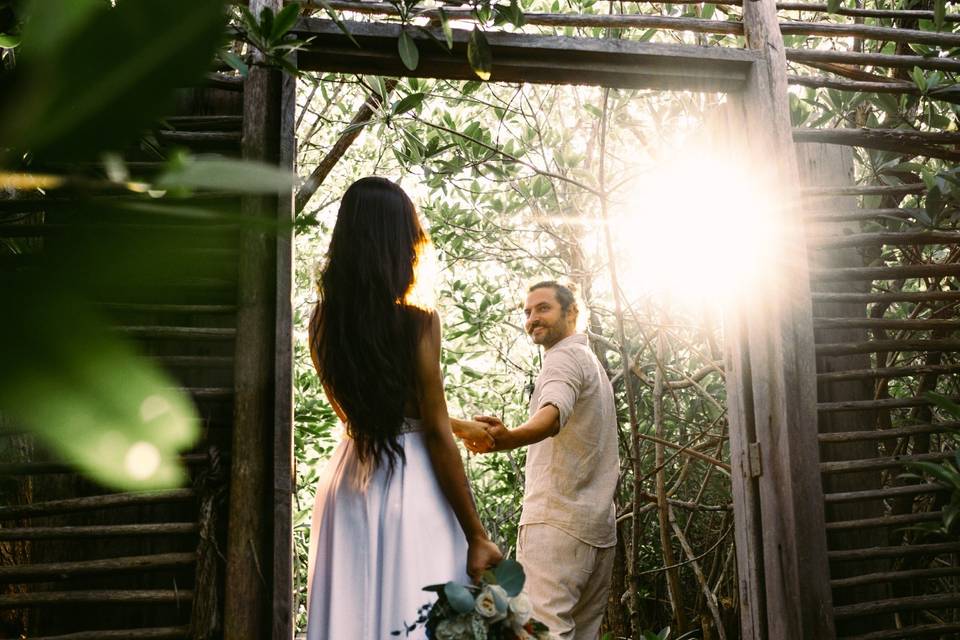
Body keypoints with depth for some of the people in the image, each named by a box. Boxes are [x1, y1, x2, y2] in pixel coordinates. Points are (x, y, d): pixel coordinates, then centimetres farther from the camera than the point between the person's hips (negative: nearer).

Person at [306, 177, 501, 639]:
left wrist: (459, 427, 23)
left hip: (346, 484, 6)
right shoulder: (417, 323, -15)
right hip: (410, 486, -6)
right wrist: (477, 536, -7)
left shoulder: (322, 322, 2)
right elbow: (436, 436, -14)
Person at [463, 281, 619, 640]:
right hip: (599, 528, 10)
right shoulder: (593, 362, 25)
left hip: (558, 521, -10)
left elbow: (555, 411, -29)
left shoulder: (564, 356, -6)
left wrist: (508, 438, -47)